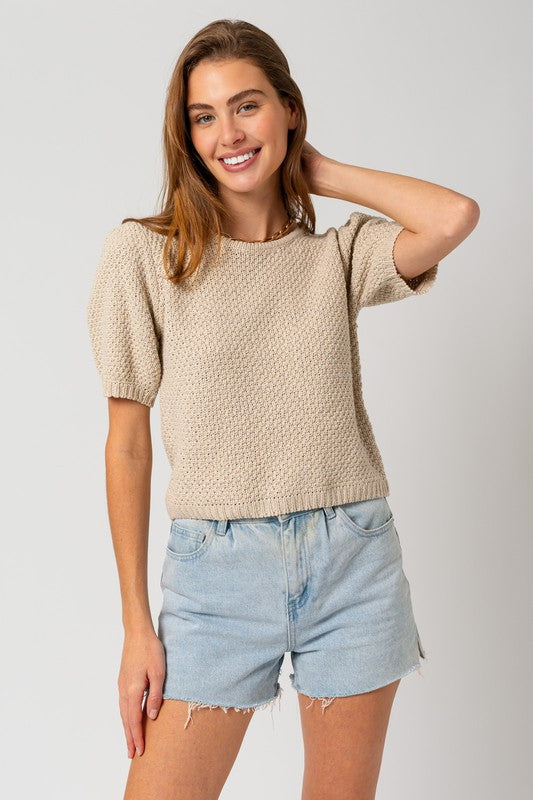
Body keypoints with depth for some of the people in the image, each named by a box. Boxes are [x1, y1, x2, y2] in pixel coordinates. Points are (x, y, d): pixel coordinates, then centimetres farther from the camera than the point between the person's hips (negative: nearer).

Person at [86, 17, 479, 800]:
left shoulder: (339, 254, 5)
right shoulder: (143, 252, -1)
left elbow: (456, 217, -15)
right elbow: (127, 444, -1)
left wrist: (318, 171, -1)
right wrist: (137, 625, -3)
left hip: (353, 559, 2)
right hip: (217, 566, -2)